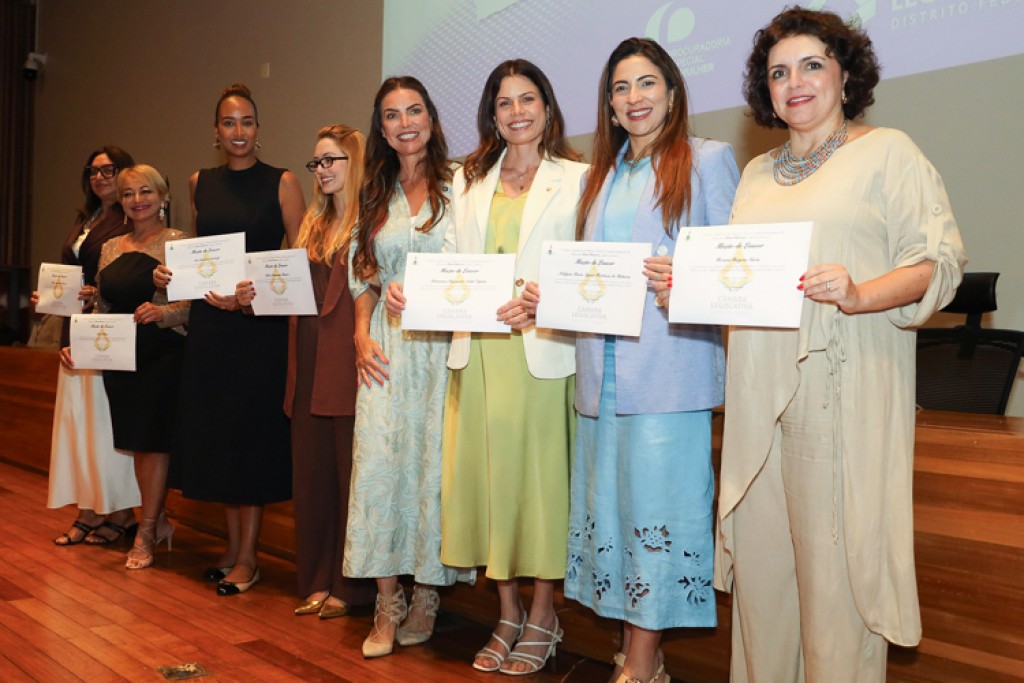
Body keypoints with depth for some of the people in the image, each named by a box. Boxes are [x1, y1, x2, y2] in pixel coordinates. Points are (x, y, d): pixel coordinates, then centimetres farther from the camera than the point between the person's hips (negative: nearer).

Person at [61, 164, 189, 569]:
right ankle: (158, 521, 25)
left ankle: (146, 534, 11)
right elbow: (101, 311, 16)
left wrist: (162, 313, -29)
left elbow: (195, 304, -11)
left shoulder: (179, 243, -4)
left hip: (162, 355, -5)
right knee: (137, 442, 8)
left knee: (152, 440, -2)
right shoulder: (111, 248, 14)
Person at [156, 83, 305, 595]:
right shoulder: (200, 183, 11)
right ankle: (232, 546, 21)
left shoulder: (281, 183, -4)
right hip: (209, 322, 5)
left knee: (252, 431, 0)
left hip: (261, 323, -5)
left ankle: (248, 556, 10)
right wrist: (171, 274, 1)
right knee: (216, 430, 8)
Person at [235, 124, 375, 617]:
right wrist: (254, 295, 3)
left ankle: (351, 585, 14)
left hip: (347, 364, -7)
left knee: (349, 471, 1)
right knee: (311, 472, 11)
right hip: (309, 364, 8)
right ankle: (318, 580, 23)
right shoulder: (313, 222, 18)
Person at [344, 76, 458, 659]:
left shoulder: (459, 185, 0)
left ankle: (426, 597, 15)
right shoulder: (376, 195, 15)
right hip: (387, 348, 4)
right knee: (378, 464, -2)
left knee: (432, 463, -1)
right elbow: (365, 276, 16)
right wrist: (362, 336, 3)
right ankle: (388, 605, 9)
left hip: (443, 343, -4)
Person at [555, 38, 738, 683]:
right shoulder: (601, 175, 22)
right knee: (610, 501, 8)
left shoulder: (708, 159, 4)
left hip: (669, 368, -6)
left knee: (655, 504, -4)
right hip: (602, 370, 6)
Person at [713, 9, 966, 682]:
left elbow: (940, 258, -6)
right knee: (761, 550, 10)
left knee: (834, 554, -1)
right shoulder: (756, 173, 19)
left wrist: (858, 294, -23)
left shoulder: (887, 151, 2)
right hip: (760, 392, 6)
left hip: (843, 389, -5)